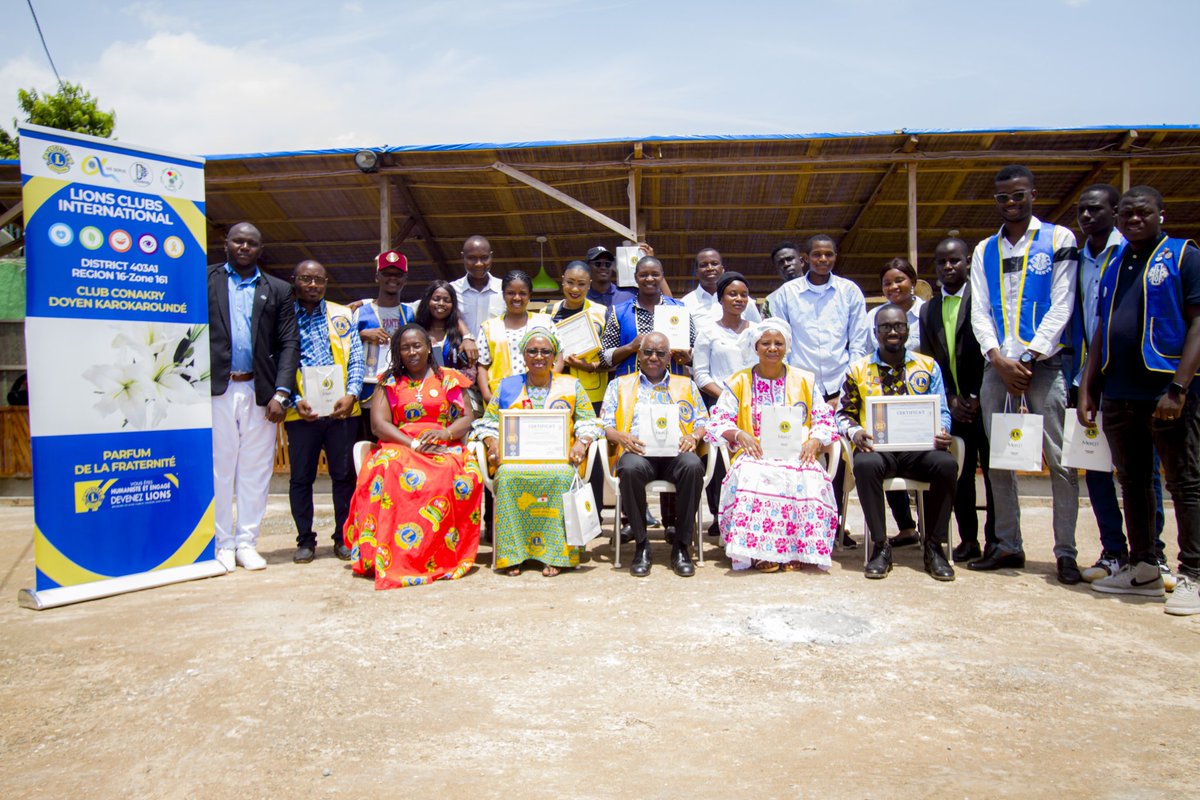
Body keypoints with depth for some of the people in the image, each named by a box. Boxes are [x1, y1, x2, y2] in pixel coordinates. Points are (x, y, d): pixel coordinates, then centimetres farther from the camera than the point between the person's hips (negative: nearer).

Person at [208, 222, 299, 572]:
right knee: (218, 469, 3)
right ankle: (222, 544, 13)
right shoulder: (205, 278, 9)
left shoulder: (278, 290, 12)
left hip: (259, 392, 2)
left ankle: (246, 542, 15)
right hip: (216, 388, -1)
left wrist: (281, 393, -4)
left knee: (255, 471, 5)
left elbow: (289, 344, 6)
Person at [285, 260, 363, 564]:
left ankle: (343, 538, 16)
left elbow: (356, 359, 6)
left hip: (342, 409, 1)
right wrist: (295, 400, -13)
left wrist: (350, 395, -8)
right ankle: (305, 540, 17)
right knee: (301, 478, 5)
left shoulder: (343, 315, 11)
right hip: (301, 411, -1)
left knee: (344, 474, 5)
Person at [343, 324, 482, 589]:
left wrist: (445, 432, -14)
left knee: (463, 475, -36)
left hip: (444, 448, 0)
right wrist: (413, 444, -13)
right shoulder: (390, 382, 17)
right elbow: (379, 423, 3)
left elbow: (468, 417, 8)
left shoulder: (448, 378, 16)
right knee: (387, 469, -37)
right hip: (400, 447, 0)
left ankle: (444, 554, -26)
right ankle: (390, 557, -33)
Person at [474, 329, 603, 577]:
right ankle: (511, 554, -27)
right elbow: (488, 421, 16)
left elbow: (588, 422, 11)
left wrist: (581, 442, -10)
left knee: (560, 477, -35)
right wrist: (493, 443, -5)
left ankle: (554, 553, -30)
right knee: (509, 477, -33)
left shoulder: (572, 385, 17)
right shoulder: (507, 386, 19)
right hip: (515, 459, 1)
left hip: (559, 460, -1)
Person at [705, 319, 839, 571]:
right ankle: (760, 552, -32)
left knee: (808, 477, -33)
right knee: (751, 475, -36)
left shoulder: (805, 380, 17)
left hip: (796, 456, 1)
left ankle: (797, 550, -25)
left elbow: (824, 420, 12)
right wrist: (739, 434, -17)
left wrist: (814, 441, -10)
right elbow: (718, 422, 4)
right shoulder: (738, 382, 13)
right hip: (754, 456, -1)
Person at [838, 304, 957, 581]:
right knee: (865, 464, -36)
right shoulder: (858, 369, 13)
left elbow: (941, 412, 11)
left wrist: (942, 432, -11)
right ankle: (880, 545, -20)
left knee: (947, 464, -31)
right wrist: (855, 432, -10)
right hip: (877, 447, -1)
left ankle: (934, 546, -14)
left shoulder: (928, 366, 16)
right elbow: (844, 414, 12)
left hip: (920, 447, 1)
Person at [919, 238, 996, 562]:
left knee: (994, 471, 1)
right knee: (959, 474, 7)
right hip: (952, 405, 4)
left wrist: (976, 397, -11)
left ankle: (995, 541, 10)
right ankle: (968, 540, 15)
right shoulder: (928, 310, 13)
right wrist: (950, 399, -1)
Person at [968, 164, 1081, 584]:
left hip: (1043, 362, -3)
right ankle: (1008, 545, 12)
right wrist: (1000, 359, -7)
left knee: (1059, 458, -5)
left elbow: (1061, 305, -2)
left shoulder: (1058, 239, 6)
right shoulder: (985, 250, 16)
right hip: (997, 364, 4)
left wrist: (1030, 357, -10)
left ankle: (1065, 552, 1)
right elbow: (979, 312, 8)